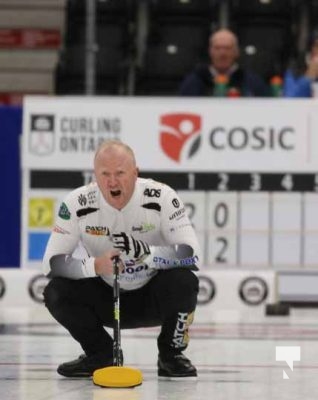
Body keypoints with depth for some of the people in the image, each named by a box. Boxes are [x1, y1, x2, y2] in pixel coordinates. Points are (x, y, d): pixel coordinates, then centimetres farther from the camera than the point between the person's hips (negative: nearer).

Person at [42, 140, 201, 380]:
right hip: (105, 298, 2)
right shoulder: (77, 204, -17)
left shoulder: (161, 197, -21)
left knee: (182, 281, -32)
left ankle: (171, 354, -4)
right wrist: (95, 266, -37)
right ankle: (100, 354, 3)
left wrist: (145, 252, -42)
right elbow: (52, 262, -19)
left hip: (153, 297, -1)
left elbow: (192, 255, -26)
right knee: (57, 292, -23)